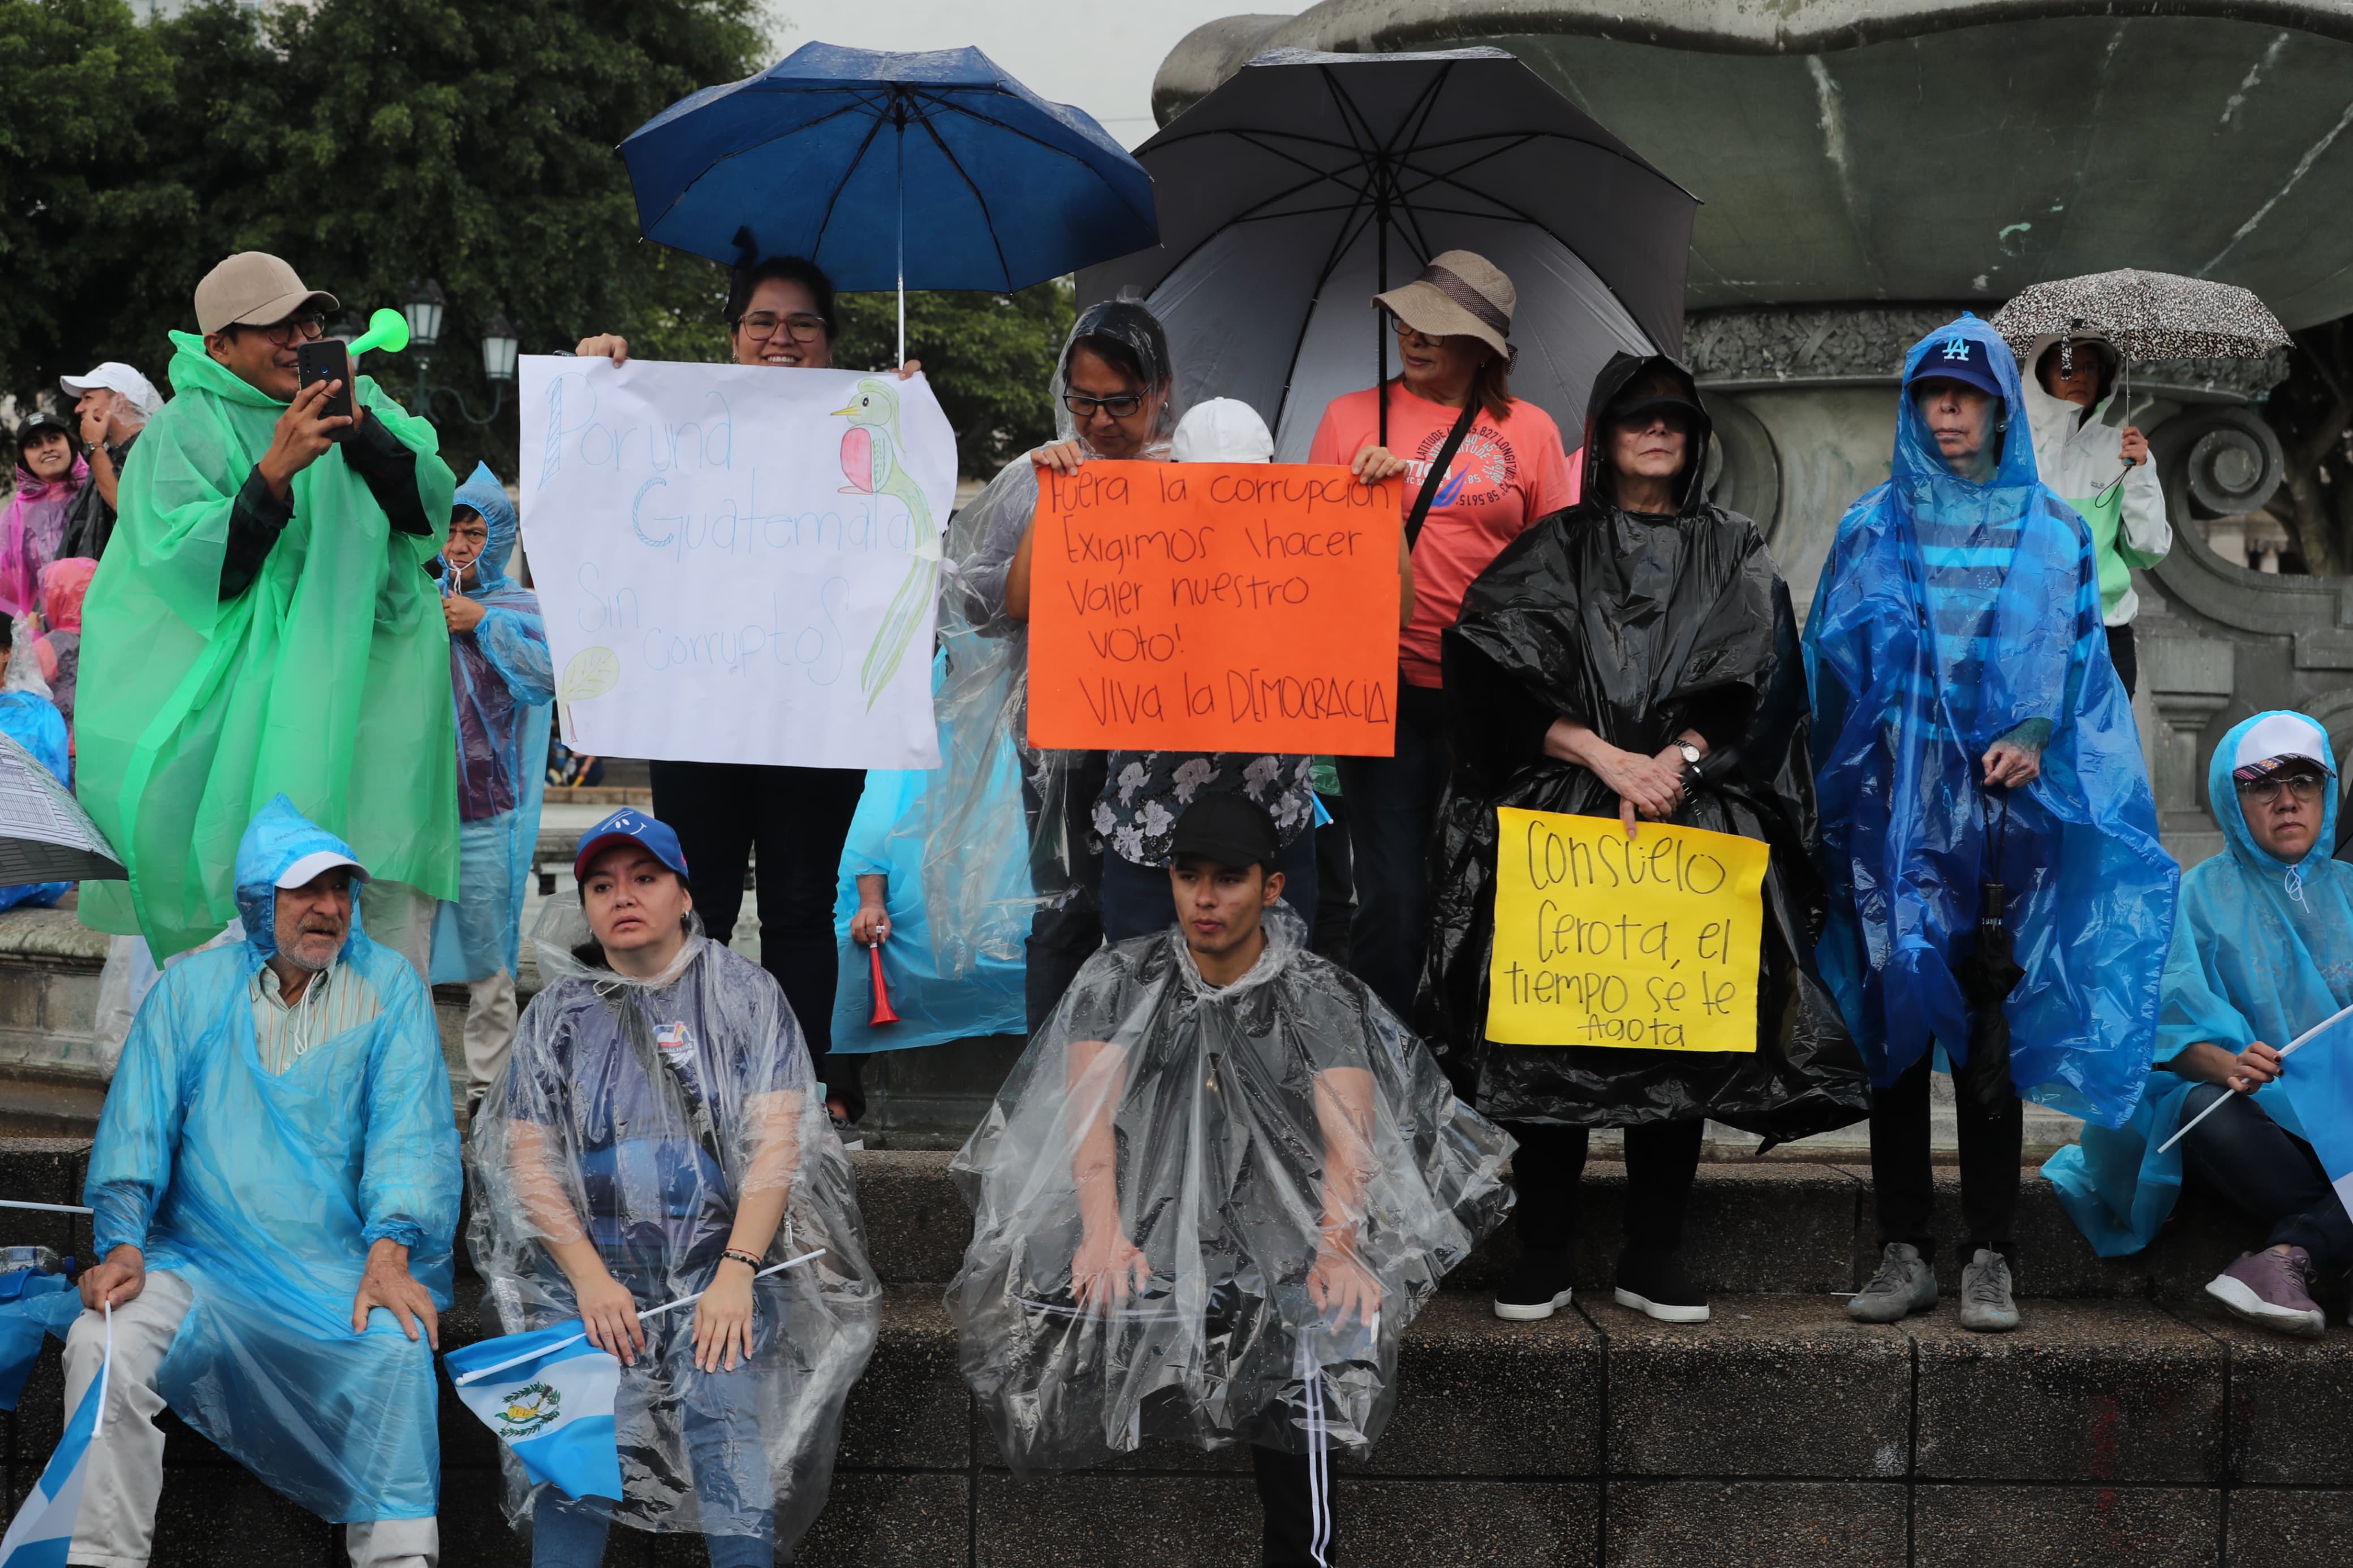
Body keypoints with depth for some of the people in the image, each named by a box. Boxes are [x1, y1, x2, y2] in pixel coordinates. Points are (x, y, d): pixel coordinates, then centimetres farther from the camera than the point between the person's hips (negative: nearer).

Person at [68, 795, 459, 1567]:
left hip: (341, 1267, -1)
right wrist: (122, 1243, -12)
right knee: (102, 1345, -24)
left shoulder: (389, 987, 6)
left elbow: (410, 1127, -4)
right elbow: (137, 1121, 5)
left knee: (397, 1348, -31)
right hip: (200, 1263, 2)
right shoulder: (189, 988, 10)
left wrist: (389, 1251, -19)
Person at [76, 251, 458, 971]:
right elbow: (192, 573, -13)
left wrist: (360, 431, -16)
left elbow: (431, 511, -2)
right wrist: (276, 472, -23)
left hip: (372, 663, 3)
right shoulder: (182, 432, -1)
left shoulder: (362, 402, 10)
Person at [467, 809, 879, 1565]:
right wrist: (590, 1278, -10)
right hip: (589, 1265, 1)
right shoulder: (558, 1014, 13)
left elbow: (776, 1141, -2)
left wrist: (735, 1273, -15)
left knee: (724, 1401, -28)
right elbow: (529, 1160, 5)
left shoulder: (745, 994, 8)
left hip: (720, 1266, -1)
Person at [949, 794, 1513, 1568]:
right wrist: (1102, 1231, -25)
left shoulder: (1322, 997, 4)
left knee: (1322, 1329, -31)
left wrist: (1337, 1246, -30)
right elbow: (1089, 1104, -7)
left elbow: (1349, 1133, -10)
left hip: (1276, 1222, -1)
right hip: (1145, 1214, 2)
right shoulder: (1120, 978, 7)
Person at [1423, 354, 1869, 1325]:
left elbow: (1751, 685, 3)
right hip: (1563, 822, -1)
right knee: (1553, 1031, -6)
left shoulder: (1734, 554, 15)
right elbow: (1496, 680, -1)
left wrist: (1674, 761, -12)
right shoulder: (1551, 552, 11)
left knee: (1680, 1031, -3)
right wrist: (1607, 757, -11)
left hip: (1698, 818, 1)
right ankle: (1544, 1254, 1)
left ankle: (1653, 1257, 4)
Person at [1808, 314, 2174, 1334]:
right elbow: (1833, 663, 12)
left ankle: (1991, 1260, 3)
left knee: (1989, 1036, -3)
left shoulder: (2052, 533, 11)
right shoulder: (1871, 530, 12)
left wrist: (2038, 736, -11)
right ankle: (1904, 1253, 5)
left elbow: (2080, 660, 7)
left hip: (2004, 811, -1)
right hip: (1893, 810, 1)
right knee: (1893, 1026, -1)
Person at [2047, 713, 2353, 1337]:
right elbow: (2179, 1026, -4)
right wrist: (2229, 1065, -25)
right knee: (2206, 1111, -37)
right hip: (2255, 1117, -1)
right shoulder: (2202, 894, 11)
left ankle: (2287, 1254, -38)